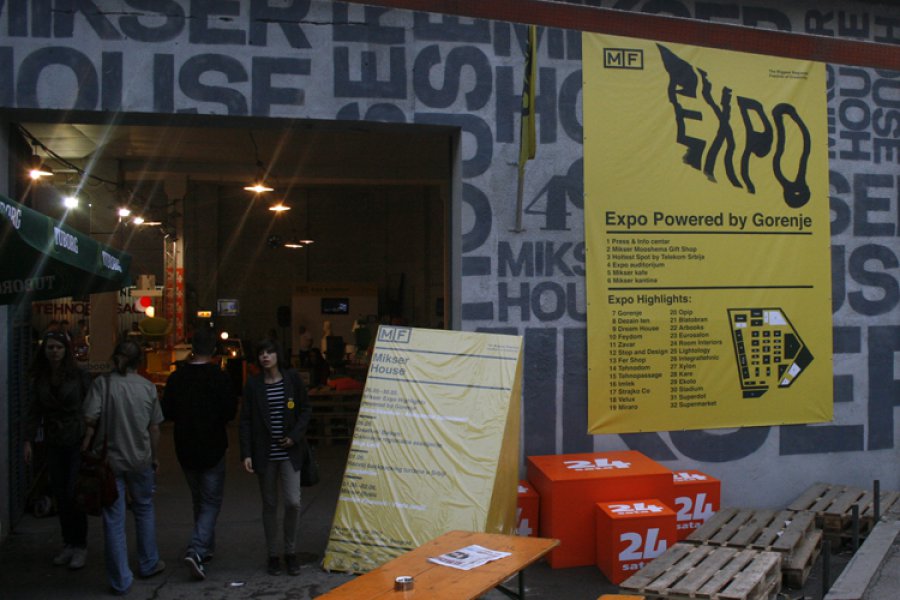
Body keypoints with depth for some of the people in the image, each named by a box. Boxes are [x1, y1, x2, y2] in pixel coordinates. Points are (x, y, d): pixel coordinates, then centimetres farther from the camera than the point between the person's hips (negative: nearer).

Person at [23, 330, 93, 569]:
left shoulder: (79, 375, -6)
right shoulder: (39, 379, 6)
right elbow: (33, 412, 8)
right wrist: (28, 440, -1)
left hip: (78, 442, -4)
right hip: (54, 444, 4)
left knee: (74, 495, -7)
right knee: (60, 496, 8)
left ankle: (80, 547, 6)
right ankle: (68, 544, 20)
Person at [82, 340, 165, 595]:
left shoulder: (102, 383, -8)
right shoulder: (148, 387, -1)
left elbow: (91, 421, -15)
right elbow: (154, 428, 3)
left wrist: (86, 450, -4)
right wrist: (154, 457, 15)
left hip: (109, 459, -2)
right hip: (140, 459, 2)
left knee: (113, 519, 5)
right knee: (144, 509, 22)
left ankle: (120, 581, 10)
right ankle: (149, 564, 32)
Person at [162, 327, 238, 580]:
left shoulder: (177, 377, -3)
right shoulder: (220, 377, -14)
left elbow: (167, 412, 0)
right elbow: (230, 411, -13)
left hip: (185, 449, 4)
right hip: (212, 449, -4)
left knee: (198, 501, 20)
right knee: (211, 503, 3)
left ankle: (206, 547, 29)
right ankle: (196, 550, -13)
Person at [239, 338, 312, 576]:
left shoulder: (292, 378, 1)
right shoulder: (253, 384, 1)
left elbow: (305, 410, 6)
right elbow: (245, 421, 1)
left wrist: (295, 436, -8)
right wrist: (246, 454, -6)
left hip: (289, 452, -1)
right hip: (264, 454, 1)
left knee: (293, 502, -7)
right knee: (269, 505, 9)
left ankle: (291, 553, 12)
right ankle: (273, 556, 21)